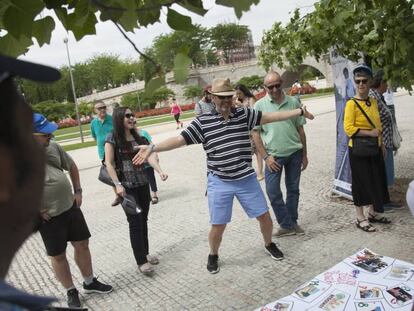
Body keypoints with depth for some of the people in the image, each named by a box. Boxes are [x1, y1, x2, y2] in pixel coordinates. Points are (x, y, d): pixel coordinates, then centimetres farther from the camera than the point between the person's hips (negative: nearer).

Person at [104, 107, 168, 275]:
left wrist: (160, 171, -19)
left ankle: (145, 253, 30)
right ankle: (141, 261, 7)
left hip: (143, 184, 5)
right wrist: (117, 184, -19)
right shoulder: (112, 139, -8)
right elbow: (109, 163, -11)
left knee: (143, 220, 13)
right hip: (127, 187, -5)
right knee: (135, 223, -2)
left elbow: (149, 156, -3)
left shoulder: (138, 138, 8)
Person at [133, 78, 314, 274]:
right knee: (218, 225, 5)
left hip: (246, 179, 2)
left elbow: (271, 117, 3)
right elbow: (179, 140, -10)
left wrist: (300, 111, 2)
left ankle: (269, 245, 43)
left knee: (264, 216, 12)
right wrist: (152, 148, -21)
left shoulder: (244, 114, 0)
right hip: (219, 183, -2)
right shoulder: (202, 122, -6)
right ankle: (213, 256, 35)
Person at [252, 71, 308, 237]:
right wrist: (266, 157, -8)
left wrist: (304, 155, 8)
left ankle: (292, 223, 27)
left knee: (293, 189, 11)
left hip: (295, 152, 2)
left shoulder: (293, 102, 1)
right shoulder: (260, 105, -4)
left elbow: (300, 129, 7)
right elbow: (255, 133, -3)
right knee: (273, 191, -4)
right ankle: (287, 225, 11)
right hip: (273, 155, -1)